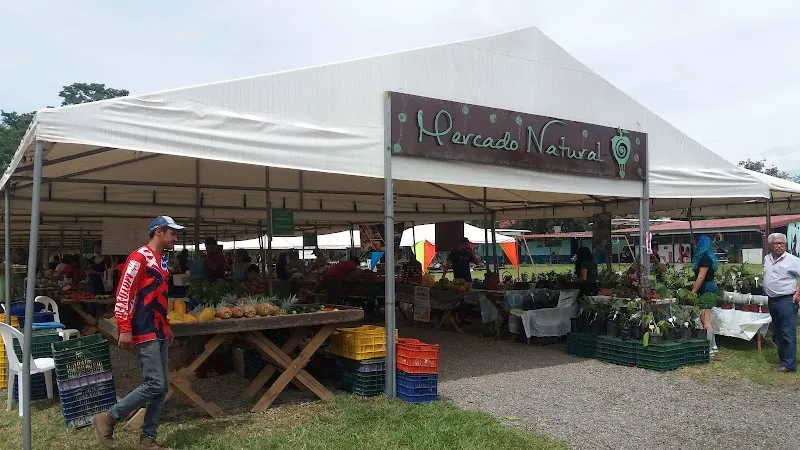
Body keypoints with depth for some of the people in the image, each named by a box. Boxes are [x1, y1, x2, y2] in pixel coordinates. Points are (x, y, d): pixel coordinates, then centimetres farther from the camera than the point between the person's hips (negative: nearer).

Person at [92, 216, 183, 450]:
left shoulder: (162, 261, 16)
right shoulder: (139, 257, -12)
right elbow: (123, 294, -17)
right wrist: (125, 329, -20)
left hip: (159, 333, 9)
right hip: (144, 334, -9)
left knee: (162, 387, 7)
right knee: (154, 384, -12)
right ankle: (107, 419, 4)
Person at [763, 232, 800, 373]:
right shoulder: (767, 259, 12)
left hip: (787, 301, -8)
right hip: (772, 301, 8)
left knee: (788, 334, -7)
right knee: (777, 334, 14)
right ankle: (783, 359, 24)